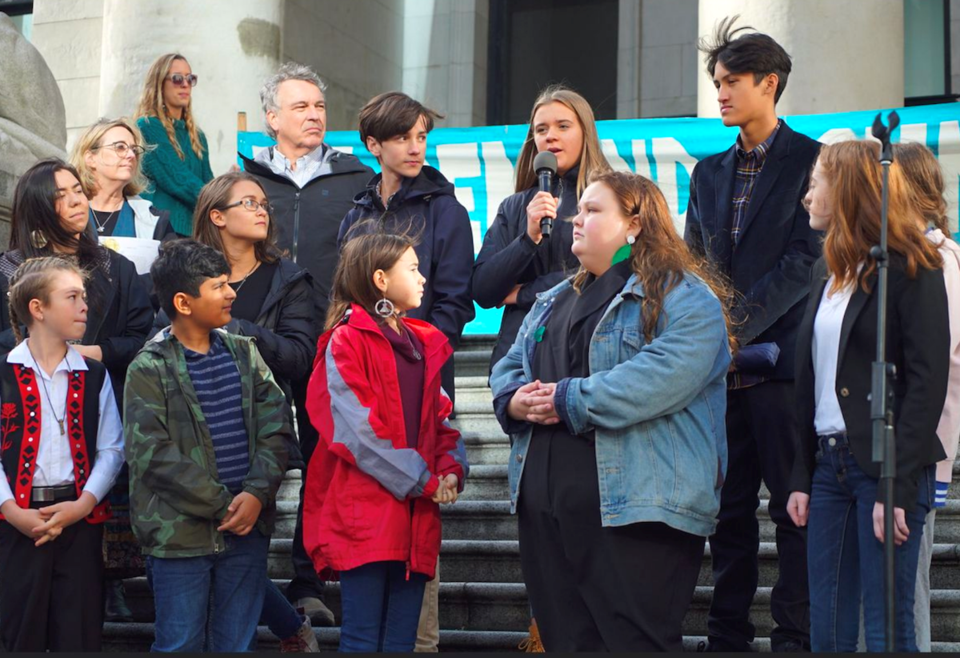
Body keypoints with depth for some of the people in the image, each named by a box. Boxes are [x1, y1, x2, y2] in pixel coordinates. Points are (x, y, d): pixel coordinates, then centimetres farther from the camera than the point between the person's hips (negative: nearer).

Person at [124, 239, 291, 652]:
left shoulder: (244, 354, 9)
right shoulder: (150, 369, -5)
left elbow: (276, 428, 3)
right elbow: (154, 455, -12)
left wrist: (256, 494, -12)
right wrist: (222, 505, -13)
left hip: (247, 527, 4)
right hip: (180, 536, -4)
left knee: (237, 644, 11)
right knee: (181, 645, 3)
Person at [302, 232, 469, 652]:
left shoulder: (424, 344, 18)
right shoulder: (346, 342, -5)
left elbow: (440, 417, 17)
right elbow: (357, 429, -13)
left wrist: (451, 468, -3)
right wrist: (423, 481, -12)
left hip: (416, 515, 7)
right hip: (365, 513, -7)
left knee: (403, 639, 8)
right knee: (362, 638, -5)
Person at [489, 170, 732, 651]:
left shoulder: (683, 298, -5)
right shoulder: (554, 302, 22)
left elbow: (662, 376, -20)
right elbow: (508, 368, 21)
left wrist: (568, 401, -17)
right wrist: (514, 400, -4)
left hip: (634, 508, -8)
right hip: (544, 504, 8)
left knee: (636, 640, -6)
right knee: (564, 639, 11)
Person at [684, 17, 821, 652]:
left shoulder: (811, 160, -2)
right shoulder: (709, 172, 16)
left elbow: (806, 259, -10)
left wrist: (737, 325, -16)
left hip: (780, 357, -6)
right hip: (721, 363, 6)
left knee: (794, 506, -1)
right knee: (729, 508, 9)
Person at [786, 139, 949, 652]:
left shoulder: (911, 269, -7)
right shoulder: (827, 270, 17)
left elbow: (928, 383, -13)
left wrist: (899, 487, -18)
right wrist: (802, 476, 11)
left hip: (885, 465, -7)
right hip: (829, 461, 7)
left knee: (887, 628, -3)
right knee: (826, 628, 8)